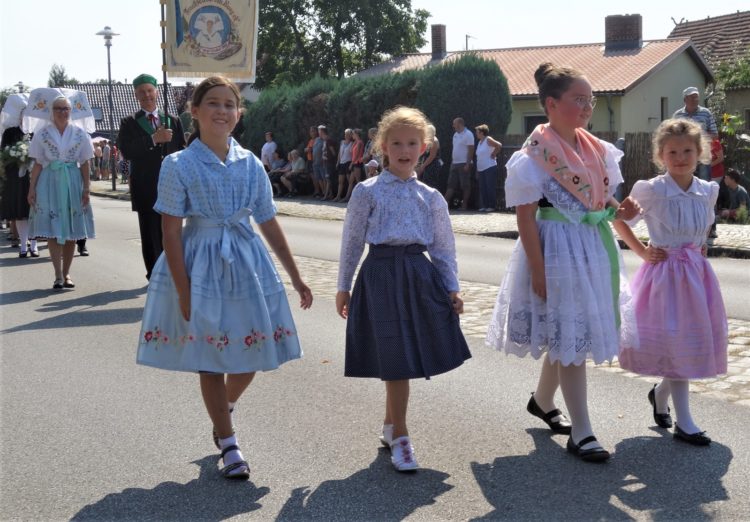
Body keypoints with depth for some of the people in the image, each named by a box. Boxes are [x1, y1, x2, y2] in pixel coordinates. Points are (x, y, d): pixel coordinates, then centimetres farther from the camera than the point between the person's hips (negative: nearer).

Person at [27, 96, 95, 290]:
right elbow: (38, 164, 4)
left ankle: (66, 273, 13)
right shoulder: (42, 134, 4)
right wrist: (32, 188, -2)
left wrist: (86, 188, -1)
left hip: (73, 183, 1)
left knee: (72, 230, 3)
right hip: (50, 183, -1)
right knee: (53, 230, -7)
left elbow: (84, 164, 6)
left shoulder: (79, 134, 6)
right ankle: (58, 275, -8)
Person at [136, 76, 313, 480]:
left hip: (248, 263, 4)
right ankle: (228, 446, 21)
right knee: (211, 359, 5)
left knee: (250, 355, 10)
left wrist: (296, 278, 9)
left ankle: (224, 409, 42)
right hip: (202, 267, -3)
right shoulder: (179, 165, -8)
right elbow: (171, 233, -9)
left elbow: (269, 224, 8)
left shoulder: (251, 164, 3)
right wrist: (183, 291, -15)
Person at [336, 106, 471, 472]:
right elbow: (352, 241, 5)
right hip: (382, 274, -3)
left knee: (404, 358, 8)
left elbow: (444, 247, 12)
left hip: (420, 274, 3)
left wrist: (452, 288, 6)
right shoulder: (367, 192, 0)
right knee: (395, 359, -3)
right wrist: (344, 286, 7)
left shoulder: (431, 197, 9)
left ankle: (390, 425, 28)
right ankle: (399, 437, 8)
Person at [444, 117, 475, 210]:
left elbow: (471, 150, -15)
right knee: (451, 185, 6)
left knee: (465, 186, -2)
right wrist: (452, 161, 15)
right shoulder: (456, 134, 15)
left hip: (464, 164, -8)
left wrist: (467, 164, -20)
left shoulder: (468, 134, -10)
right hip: (455, 163, 8)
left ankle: (464, 205, 1)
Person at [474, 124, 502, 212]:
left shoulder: (488, 140, -7)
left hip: (490, 168, -8)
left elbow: (499, 145, -19)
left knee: (490, 188, -5)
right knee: (482, 188, 6)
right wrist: (477, 171, 17)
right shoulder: (480, 142, 17)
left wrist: (494, 154, -10)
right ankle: (484, 206, 10)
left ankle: (492, 206, -2)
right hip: (481, 169, 8)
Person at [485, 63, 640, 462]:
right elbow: (526, 218, -15)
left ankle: (542, 401, 40)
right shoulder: (535, 155, -13)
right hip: (559, 250, -7)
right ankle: (581, 433, 6)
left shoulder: (596, 149, 9)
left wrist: (619, 211, -3)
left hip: (595, 247, 7)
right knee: (571, 338, -3)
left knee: (564, 336, 17)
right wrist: (538, 271, -18)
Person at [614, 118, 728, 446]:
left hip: (695, 272, 5)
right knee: (676, 344, -3)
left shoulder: (708, 191, 2)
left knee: (695, 342, 9)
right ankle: (684, 423, 6)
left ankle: (660, 394, 35)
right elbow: (619, 221, -1)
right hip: (664, 272, -5)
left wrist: (698, 246, 7)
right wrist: (641, 251, -6)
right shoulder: (651, 190, -12)